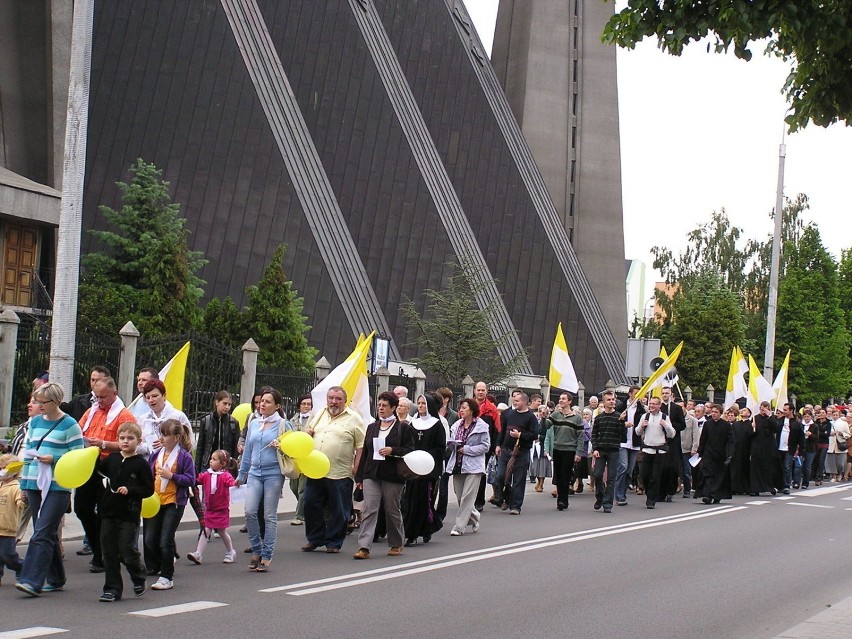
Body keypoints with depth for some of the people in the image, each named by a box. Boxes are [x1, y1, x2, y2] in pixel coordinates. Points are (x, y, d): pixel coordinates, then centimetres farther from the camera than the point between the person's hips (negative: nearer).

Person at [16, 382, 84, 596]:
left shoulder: (69, 425, -4)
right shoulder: (35, 422, 15)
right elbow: (27, 453, 19)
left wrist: (53, 460, -18)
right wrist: (24, 484, 16)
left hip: (57, 487, -6)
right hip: (34, 485, 6)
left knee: (42, 534, -12)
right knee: (47, 534, 10)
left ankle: (33, 581, -16)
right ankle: (56, 579, 19)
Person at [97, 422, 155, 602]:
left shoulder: (141, 464, -5)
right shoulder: (111, 459, 7)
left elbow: (149, 490, -6)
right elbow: (98, 472, 20)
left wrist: (129, 490, -17)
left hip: (129, 514, -5)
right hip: (109, 512, 5)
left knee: (127, 550, -4)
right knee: (109, 551, 5)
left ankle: (139, 577, 25)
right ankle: (112, 588, 14)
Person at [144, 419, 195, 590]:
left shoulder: (184, 457, -9)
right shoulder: (156, 455, 7)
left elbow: (191, 480, -12)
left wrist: (171, 475, -20)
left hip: (173, 503, -6)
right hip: (155, 502, 6)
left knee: (165, 540, -6)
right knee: (149, 539, 9)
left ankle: (167, 577, 4)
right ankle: (153, 569, 32)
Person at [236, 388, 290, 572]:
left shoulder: (283, 425, -2)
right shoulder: (254, 423, 11)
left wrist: (280, 447, -18)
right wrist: (241, 473, 22)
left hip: (273, 473, -4)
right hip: (254, 473, 4)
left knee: (270, 515, 1)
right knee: (250, 512, -9)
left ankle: (266, 555, 8)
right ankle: (256, 549, 9)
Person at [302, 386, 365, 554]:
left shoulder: (353, 418, -2)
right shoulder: (319, 415, 15)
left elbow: (361, 446, -4)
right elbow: (309, 433, 29)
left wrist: (356, 467, -10)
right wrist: (308, 433, 5)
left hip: (339, 473, -5)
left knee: (338, 510, 2)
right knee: (311, 505, 6)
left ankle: (333, 542, 13)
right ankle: (314, 539, 19)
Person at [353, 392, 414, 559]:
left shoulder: (404, 428, 1)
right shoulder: (372, 427, 14)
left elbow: (410, 451, -3)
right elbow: (364, 452, 15)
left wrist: (392, 451, -18)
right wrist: (359, 476, 12)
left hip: (393, 476, -3)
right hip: (372, 474, 3)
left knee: (392, 511, 8)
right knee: (369, 510, -8)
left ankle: (396, 545, 25)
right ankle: (364, 547, -14)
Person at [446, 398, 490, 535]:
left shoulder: (481, 426, -6)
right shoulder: (457, 425, 11)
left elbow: (485, 446, -9)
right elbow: (451, 444, 17)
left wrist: (467, 449, -15)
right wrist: (452, 444, -7)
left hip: (473, 466, -6)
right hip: (458, 465, 6)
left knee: (467, 498, -7)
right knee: (460, 497, 9)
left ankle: (459, 526, -3)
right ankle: (475, 517, 32)